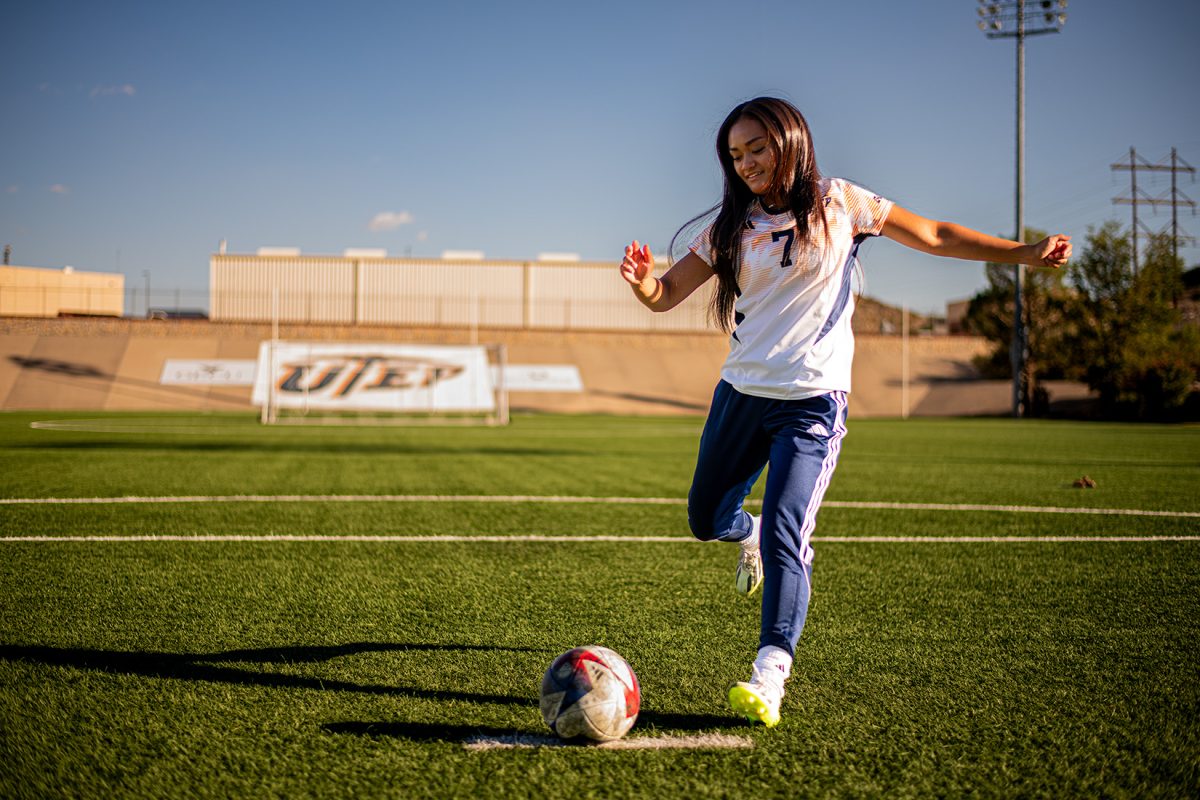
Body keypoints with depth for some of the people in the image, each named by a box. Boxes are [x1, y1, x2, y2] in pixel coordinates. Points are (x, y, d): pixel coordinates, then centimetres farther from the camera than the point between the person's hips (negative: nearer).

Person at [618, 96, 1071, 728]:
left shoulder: (839, 204, -1)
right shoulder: (730, 227, 4)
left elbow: (935, 236, 6)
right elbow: (669, 293, 1)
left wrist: (1025, 254, 2)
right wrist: (645, 284, -23)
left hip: (813, 401, -4)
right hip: (741, 391, 4)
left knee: (784, 539, -18)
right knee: (705, 519, 16)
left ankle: (769, 675, -18)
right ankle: (749, 535, 51)